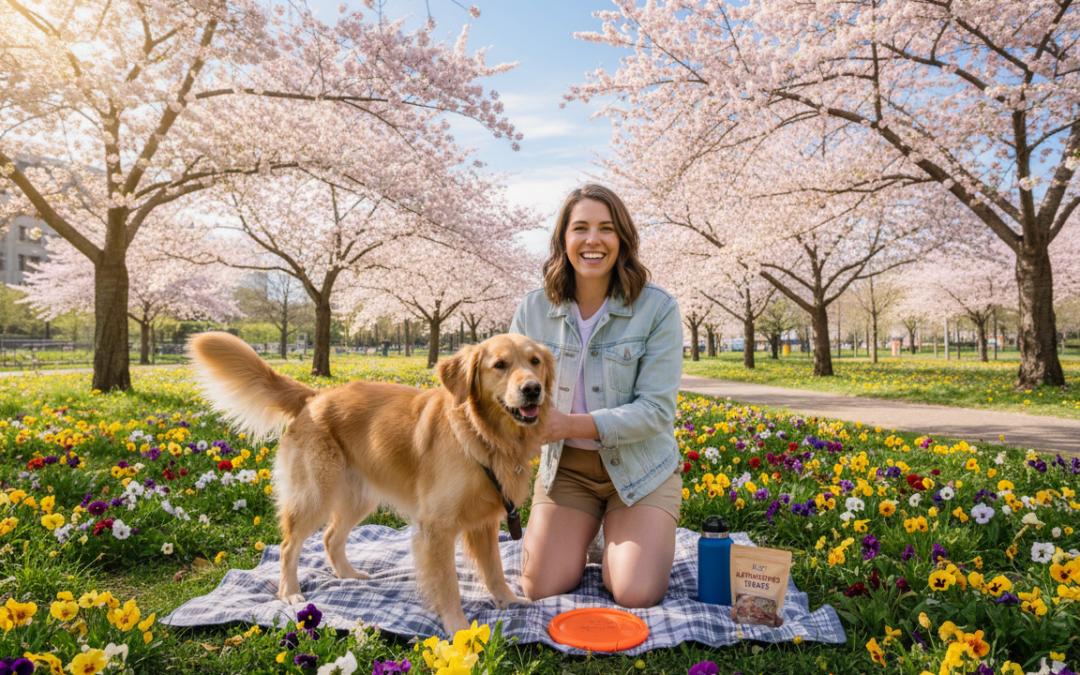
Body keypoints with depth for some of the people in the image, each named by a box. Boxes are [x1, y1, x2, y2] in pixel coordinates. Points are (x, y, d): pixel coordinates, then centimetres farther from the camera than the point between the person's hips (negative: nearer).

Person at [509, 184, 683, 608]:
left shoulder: (658, 308, -15)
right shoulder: (534, 309, -6)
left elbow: (657, 410, -18)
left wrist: (573, 424, -29)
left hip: (641, 468, -2)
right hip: (565, 467, 2)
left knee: (637, 596, -14)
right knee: (542, 591, -8)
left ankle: (620, 537, 19)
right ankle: (581, 534, 24)